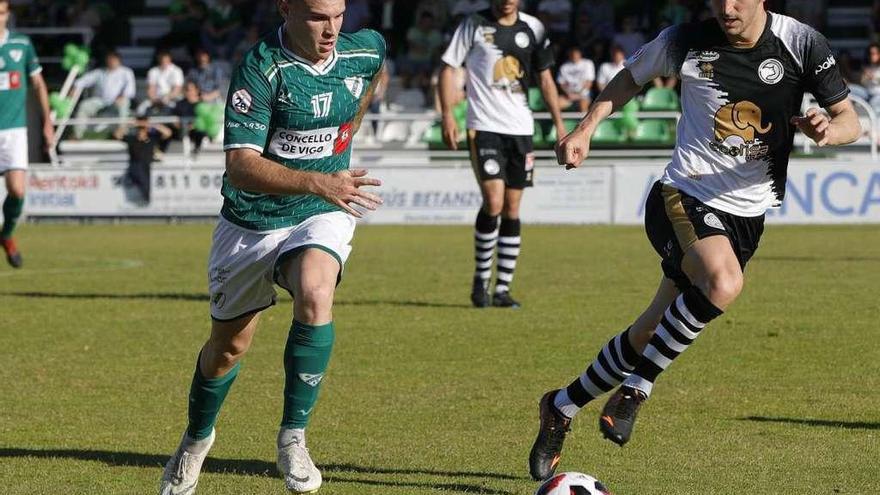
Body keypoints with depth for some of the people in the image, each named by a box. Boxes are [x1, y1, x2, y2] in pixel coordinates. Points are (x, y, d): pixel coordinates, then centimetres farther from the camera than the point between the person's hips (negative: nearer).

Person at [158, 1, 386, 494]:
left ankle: (293, 436, -19)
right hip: (250, 224, -1)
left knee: (315, 297, -31)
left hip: (322, 216, 1)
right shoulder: (261, 68, -24)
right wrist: (317, 181, -46)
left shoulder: (367, 49, -9)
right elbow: (240, 166, -33)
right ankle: (197, 438, 43)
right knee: (229, 345, 13)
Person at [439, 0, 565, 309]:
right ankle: (480, 280, 1)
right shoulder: (474, 25, -1)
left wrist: (559, 124, 9)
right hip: (484, 127, -4)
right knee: (493, 202, -16)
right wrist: (447, 115, -8)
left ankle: (503, 289, 11)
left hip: (521, 128, 4)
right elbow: (448, 68, 2)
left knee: (512, 208, 5)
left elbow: (545, 78, 15)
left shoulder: (533, 28, 8)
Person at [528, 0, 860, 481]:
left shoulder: (802, 44, -5)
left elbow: (849, 119, 0)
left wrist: (829, 129, -23)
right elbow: (630, 78, 13)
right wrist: (585, 129, 1)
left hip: (746, 214, 3)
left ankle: (562, 408, 31)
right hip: (682, 197, -3)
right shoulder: (687, 42, -6)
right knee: (723, 283, -34)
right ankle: (637, 388, -16)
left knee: (649, 335, 9)